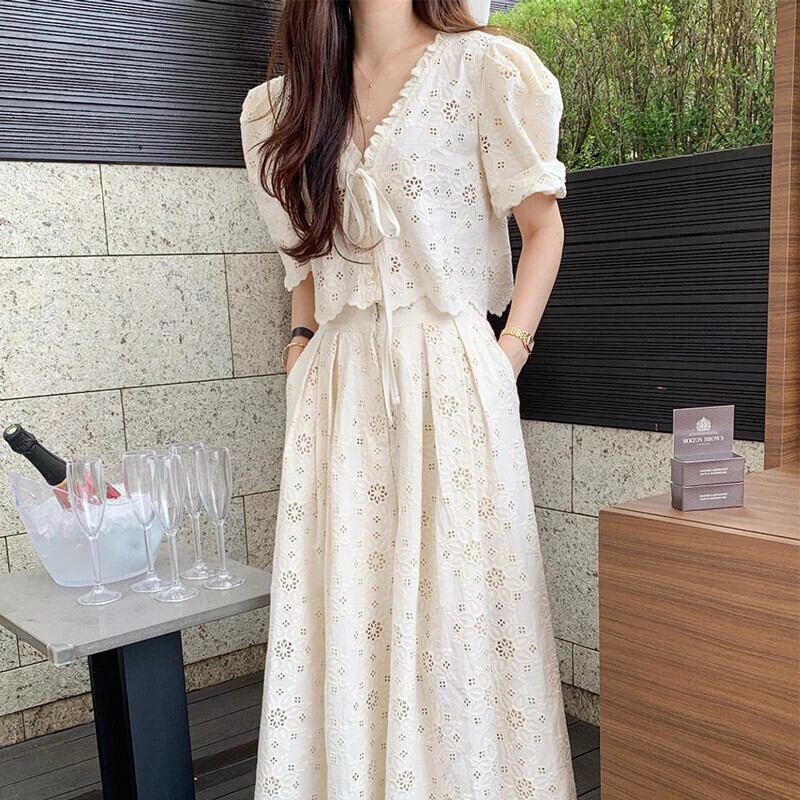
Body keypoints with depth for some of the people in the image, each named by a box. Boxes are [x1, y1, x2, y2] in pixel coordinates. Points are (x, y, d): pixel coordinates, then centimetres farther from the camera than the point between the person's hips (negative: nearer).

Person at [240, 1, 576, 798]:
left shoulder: (481, 67, 2)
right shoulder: (287, 102, 15)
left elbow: (543, 225, 5)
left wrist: (510, 351, -5)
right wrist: (302, 339, 10)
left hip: (450, 376, -4)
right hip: (339, 387, 4)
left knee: (456, 609, 0)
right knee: (337, 609, 6)